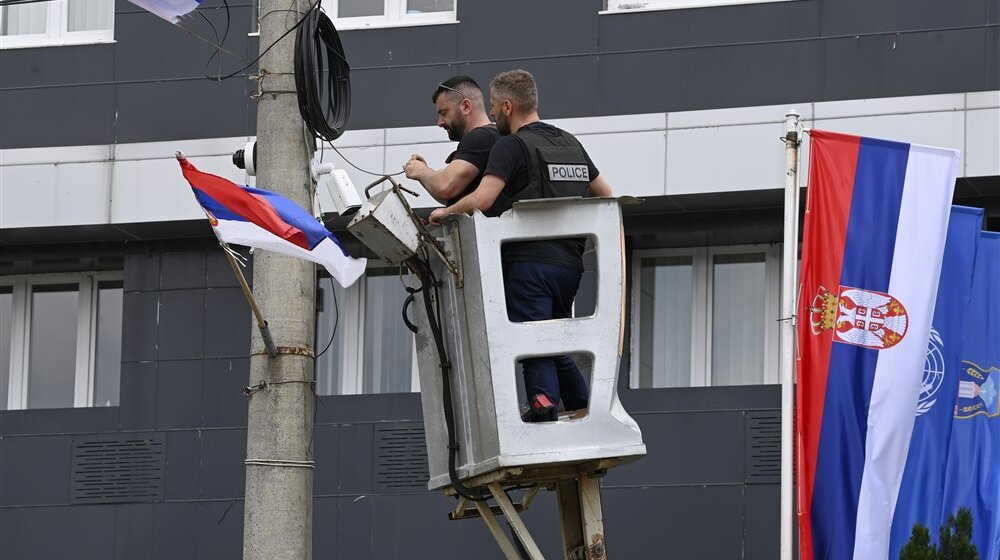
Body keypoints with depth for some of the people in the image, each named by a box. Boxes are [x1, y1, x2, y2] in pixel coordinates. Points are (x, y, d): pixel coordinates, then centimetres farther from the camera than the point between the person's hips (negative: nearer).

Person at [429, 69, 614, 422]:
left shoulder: (512, 146, -8)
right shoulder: (571, 144, 17)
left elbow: (481, 199, -20)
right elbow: (605, 195, 26)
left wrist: (444, 212, -4)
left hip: (529, 264, -7)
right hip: (569, 264, 7)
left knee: (536, 356, -10)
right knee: (557, 352, 16)